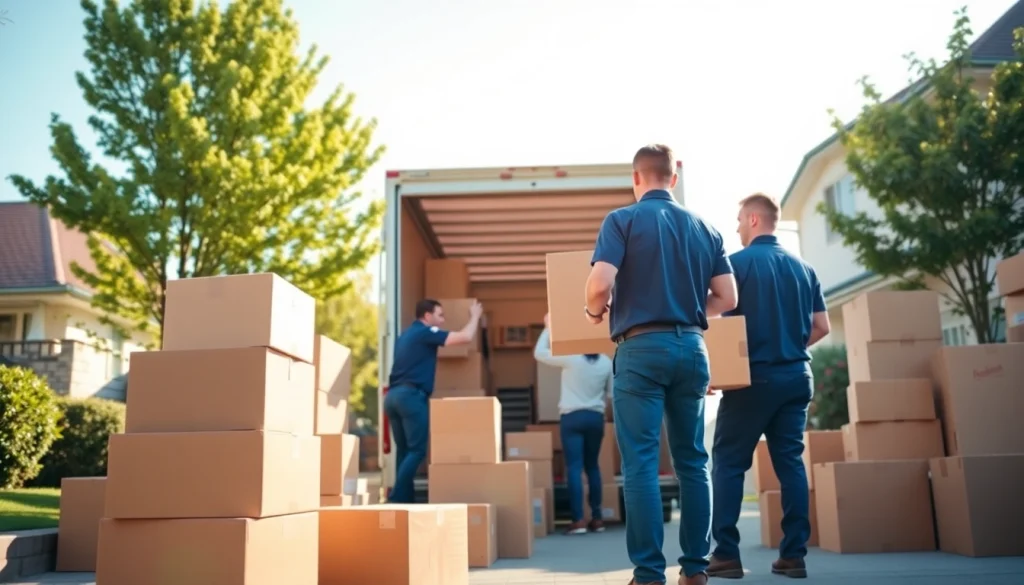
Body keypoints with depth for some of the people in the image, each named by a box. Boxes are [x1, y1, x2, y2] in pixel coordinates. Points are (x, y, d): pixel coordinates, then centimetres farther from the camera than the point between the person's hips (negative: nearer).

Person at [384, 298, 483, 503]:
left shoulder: (406, 335, 23)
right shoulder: (425, 332, -4)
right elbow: (466, 337, -9)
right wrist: (475, 316, 8)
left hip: (394, 395, 9)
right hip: (411, 395, -9)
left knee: (405, 450, 11)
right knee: (417, 450, -7)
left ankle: (404, 498, 10)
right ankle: (397, 498, -13)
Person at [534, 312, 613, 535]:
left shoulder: (571, 358, -10)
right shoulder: (606, 362, 2)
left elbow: (539, 353, 1)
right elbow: (610, 394, 9)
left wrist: (548, 328, 9)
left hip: (572, 417, -4)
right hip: (596, 418, 4)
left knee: (574, 468, -4)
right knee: (592, 466, 14)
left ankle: (579, 521, -8)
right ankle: (596, 518, 16)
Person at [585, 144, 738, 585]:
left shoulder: (623, 220, -3)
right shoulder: (705, 227, 11)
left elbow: (601, 283, -15)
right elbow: (727, 298, 8)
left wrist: (595, 311, 6)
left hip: (642, 348, -4)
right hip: (692, 347, 5)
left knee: (641, 463, -1)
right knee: (692, 460, 11)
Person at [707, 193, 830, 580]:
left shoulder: (738, 263, -6)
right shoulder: (803, 268, 10)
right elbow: (821, 326, 10)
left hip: (755, 376, -5)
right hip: (797, 376, 5)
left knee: (728, 462, 2)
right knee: (791, 462, 8)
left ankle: (726, 554, 0)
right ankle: (793, 554, 8)